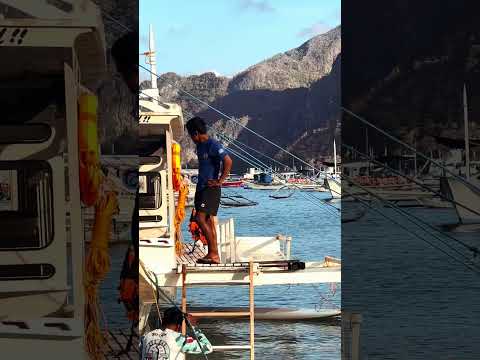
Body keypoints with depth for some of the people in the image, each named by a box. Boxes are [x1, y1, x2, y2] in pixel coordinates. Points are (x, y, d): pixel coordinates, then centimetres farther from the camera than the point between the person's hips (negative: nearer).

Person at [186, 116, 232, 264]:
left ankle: (213, 253, -12)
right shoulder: (200, 146, 15)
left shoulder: (213, 145, -13)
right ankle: (213, 254, 10)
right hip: (201, 187, 9)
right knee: (208, 221, 8)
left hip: (210, 188, -9)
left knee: (200, 218, -16)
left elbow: (228, 162, -21)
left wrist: (220, 181, -18)